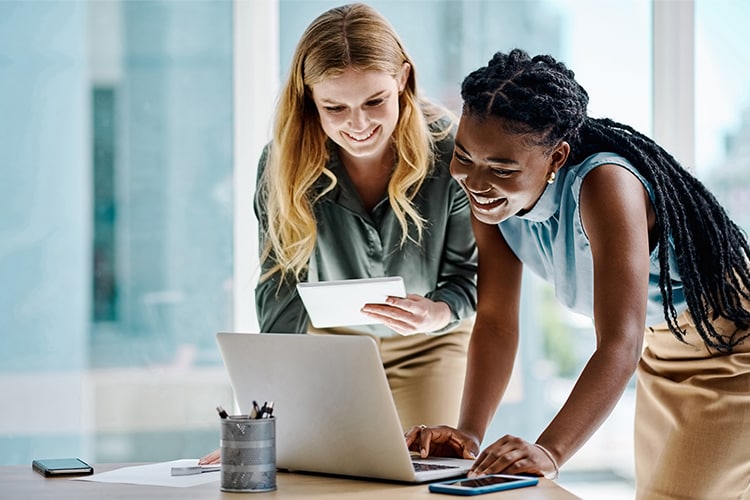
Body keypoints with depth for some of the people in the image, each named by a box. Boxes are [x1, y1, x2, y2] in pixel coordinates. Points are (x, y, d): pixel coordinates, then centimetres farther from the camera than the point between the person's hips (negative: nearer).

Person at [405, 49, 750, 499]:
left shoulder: (602, 185, -36)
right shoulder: (491, 193, -15)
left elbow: (620, 346, -42)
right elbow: (495, 322, -12)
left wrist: (549, 451, -53)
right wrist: (469, 432, -26)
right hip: (662, 347, 7)